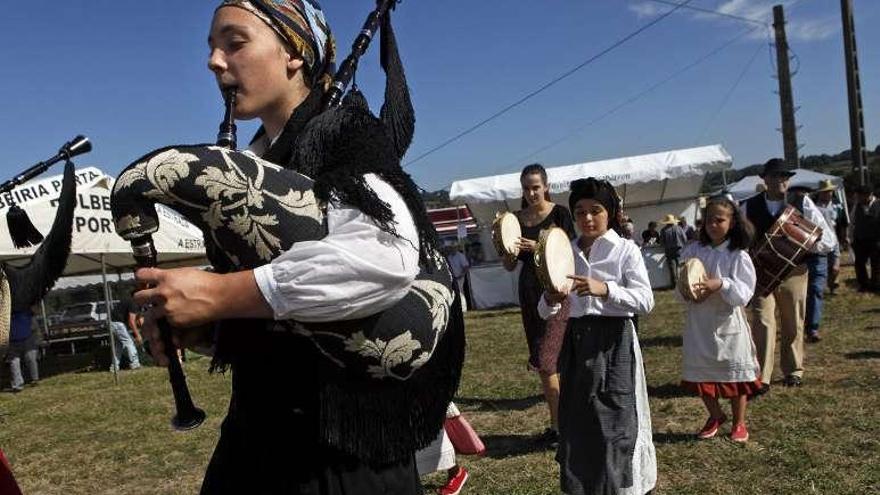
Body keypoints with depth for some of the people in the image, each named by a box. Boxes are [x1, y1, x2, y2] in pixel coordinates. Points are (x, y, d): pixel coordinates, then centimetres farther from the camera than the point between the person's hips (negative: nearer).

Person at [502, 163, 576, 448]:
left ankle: (558, 425, 1)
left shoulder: (559, 214, -3)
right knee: (546, 363, 10)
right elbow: (509, 267, 9)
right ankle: (559, 422, 19)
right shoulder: (516, 219, 8)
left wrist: (539, 247, -21)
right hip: (529, 293, 5)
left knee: (545, 360, -10)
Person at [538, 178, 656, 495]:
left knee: (616, 422, 1)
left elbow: (645, 301, -13)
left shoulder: (626, 250, -3)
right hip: (577, 343, 4)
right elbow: (544, 312, 5)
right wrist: (551, 299, -19)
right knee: (577, 421, 10)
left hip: (614, 342, -4)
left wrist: (605, 289, -26)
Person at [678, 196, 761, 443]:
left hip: (728, 322, -2)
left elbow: (745, 292, -14)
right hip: (698, 323, 3)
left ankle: (739, 422, 30)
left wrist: (722, 285, -30)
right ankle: (715, 416, 36)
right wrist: (690, 294, -22)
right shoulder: (692, 251, -2)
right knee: (701, 372, 13)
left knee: (735, 374, 10)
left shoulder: (739, 255, -8)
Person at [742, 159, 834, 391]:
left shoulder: (802, 203, -3)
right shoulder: (749, 207, -1)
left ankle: (793, 371, 31)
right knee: (763, 322, -10)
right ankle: (761, 378, -6)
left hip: (794, 271, 1)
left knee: (793, 324, 13)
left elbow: (827, 240, -4)